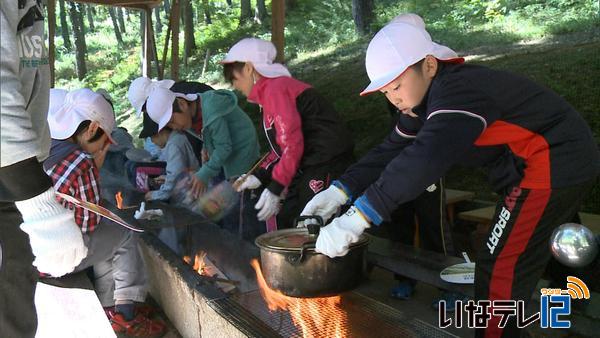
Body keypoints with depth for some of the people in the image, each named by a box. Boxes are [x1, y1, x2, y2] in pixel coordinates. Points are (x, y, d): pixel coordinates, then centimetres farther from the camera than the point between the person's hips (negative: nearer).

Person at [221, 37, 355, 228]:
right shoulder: (268, 92, 17)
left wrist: (274, 189, -16)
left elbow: (292, 145, -19)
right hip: (309, 166, 10)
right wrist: (260, 176, 7)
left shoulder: (276, 88, -13)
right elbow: (281, 147, 17)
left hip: (326, 165, -10)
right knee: (285, 222, 14)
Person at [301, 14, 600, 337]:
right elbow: (391, 151, 0)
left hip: (555, 163, -10)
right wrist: (341, 189, -12)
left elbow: (426, 157, -44)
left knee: (499, 269, -7)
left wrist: (357, 217, -47)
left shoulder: (458, 90, -29)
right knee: (534, 253, 24)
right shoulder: (429, 97, 3)